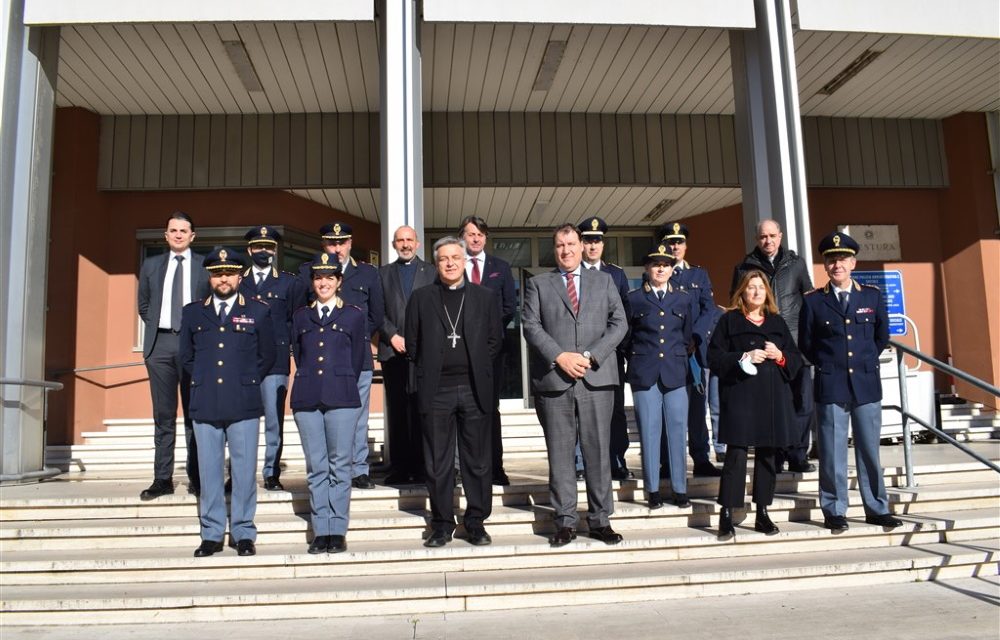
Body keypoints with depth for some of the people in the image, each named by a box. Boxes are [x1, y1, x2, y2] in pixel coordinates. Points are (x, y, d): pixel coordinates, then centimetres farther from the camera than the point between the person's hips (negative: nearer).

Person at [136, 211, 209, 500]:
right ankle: (163, 478, 10)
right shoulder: (151, 265, 14)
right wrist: (155, 327, 9)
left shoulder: (206, 265, 5)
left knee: (195, 413, 1)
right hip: (160, 343, 3)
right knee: (163, 414, 5)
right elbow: (144, 306, 21)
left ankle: (196, 477, 6)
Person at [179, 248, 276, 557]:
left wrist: (246, 381, 6)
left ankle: (243, 534, 12)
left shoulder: (258, 311, 6)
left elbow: (267, 355, 12)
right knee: (209, 472, 6)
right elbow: (186, 356, 19)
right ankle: (211, 534, 17)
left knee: (244, 471, 1)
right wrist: (203, 381, 10)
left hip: (244, 405, -2)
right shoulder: (193, 312, 12)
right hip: (205, 405, 2)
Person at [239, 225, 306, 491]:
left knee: (274, 420, -1)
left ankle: (272, 473, 8)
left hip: (276, 361, -1)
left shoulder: (290, 283, 11)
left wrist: (283, 343, -3)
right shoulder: (236, 282, 14)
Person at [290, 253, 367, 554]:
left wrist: (341, 385, 8)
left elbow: (358, 359, 8)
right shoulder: (301, 316, 15)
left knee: (340, 467, -1)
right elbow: (297, 355, 18)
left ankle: (338, 531, 5)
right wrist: (309, 382, 12)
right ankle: (321, 532, 10)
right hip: (307, 399, 2)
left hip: (341, 398, -2)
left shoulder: (354, 315, 8)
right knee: (316, 468, 4)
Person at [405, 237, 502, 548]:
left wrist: (477, 367, 6)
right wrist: (428, 371, 4)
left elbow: (494, 339, 11)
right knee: (438, 462, 4)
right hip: (436, 390, 0)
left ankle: (476, 522, 17)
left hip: (474, 388, 1)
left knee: (477, 460, 5)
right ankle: (442, 525, 15)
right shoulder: (420, 298, 8)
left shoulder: (484, 296, 9)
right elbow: (412, 343, 8)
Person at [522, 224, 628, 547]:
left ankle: (600, 520, 12)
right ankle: (565, 522, 10)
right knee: (560, 454, 3)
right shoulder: (538, 284, 12)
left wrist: (590, 356, -7)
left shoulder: (604, 281, 15)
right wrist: (560, 356, -11)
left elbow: (618, 323, 6)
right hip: (554, 379, 0)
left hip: (597, 377, 1)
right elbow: (531, 326, 1)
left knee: (598, 451, 3)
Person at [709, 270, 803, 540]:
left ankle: (762, 513, 17)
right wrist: (743, 358, -15)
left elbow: (796, 358, 15)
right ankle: (726, 516, -2)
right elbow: (714, 357, -3)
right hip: (740, 396, -4)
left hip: (773, 397, 4)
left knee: (767, 455, 7)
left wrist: (780, 355, -5)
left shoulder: (777, 322, 16)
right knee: (736, 455, -8)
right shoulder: (729, 320, 4)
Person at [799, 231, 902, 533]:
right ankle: (835, 511, 11)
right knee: (832, 452, 2)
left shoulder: (872, 296, 6)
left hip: (866, 384, 2)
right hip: (830, 387, -2)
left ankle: (876, 509, 20)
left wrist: (865, 361, 14)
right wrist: (827, 366, 7)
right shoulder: (813, 301, 1)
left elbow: (882, 337, 16)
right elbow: (806, 344, 8)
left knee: (870, 450, 8)